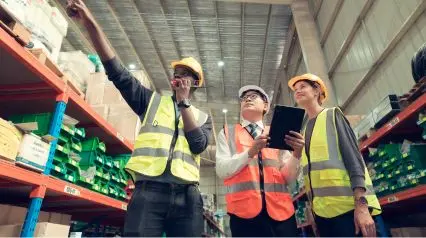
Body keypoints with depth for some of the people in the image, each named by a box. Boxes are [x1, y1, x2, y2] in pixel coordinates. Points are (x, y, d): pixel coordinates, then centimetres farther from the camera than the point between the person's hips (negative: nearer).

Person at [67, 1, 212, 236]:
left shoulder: (202, 117, 16)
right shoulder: (152, 101, 15)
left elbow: (198, 145, -3)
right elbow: (118, 72, 4)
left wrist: (183, 101, -1)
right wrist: (90, 23, -4)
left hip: (186, 196, 2)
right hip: (149, 191, -1)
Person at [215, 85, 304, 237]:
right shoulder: (227, 133, 9)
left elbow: (289, 178, 7)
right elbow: (222, 171, -5)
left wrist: (296, 154, -12)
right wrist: (251, 152, -17)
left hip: (280, 210, 2)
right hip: (244, 211, -2)